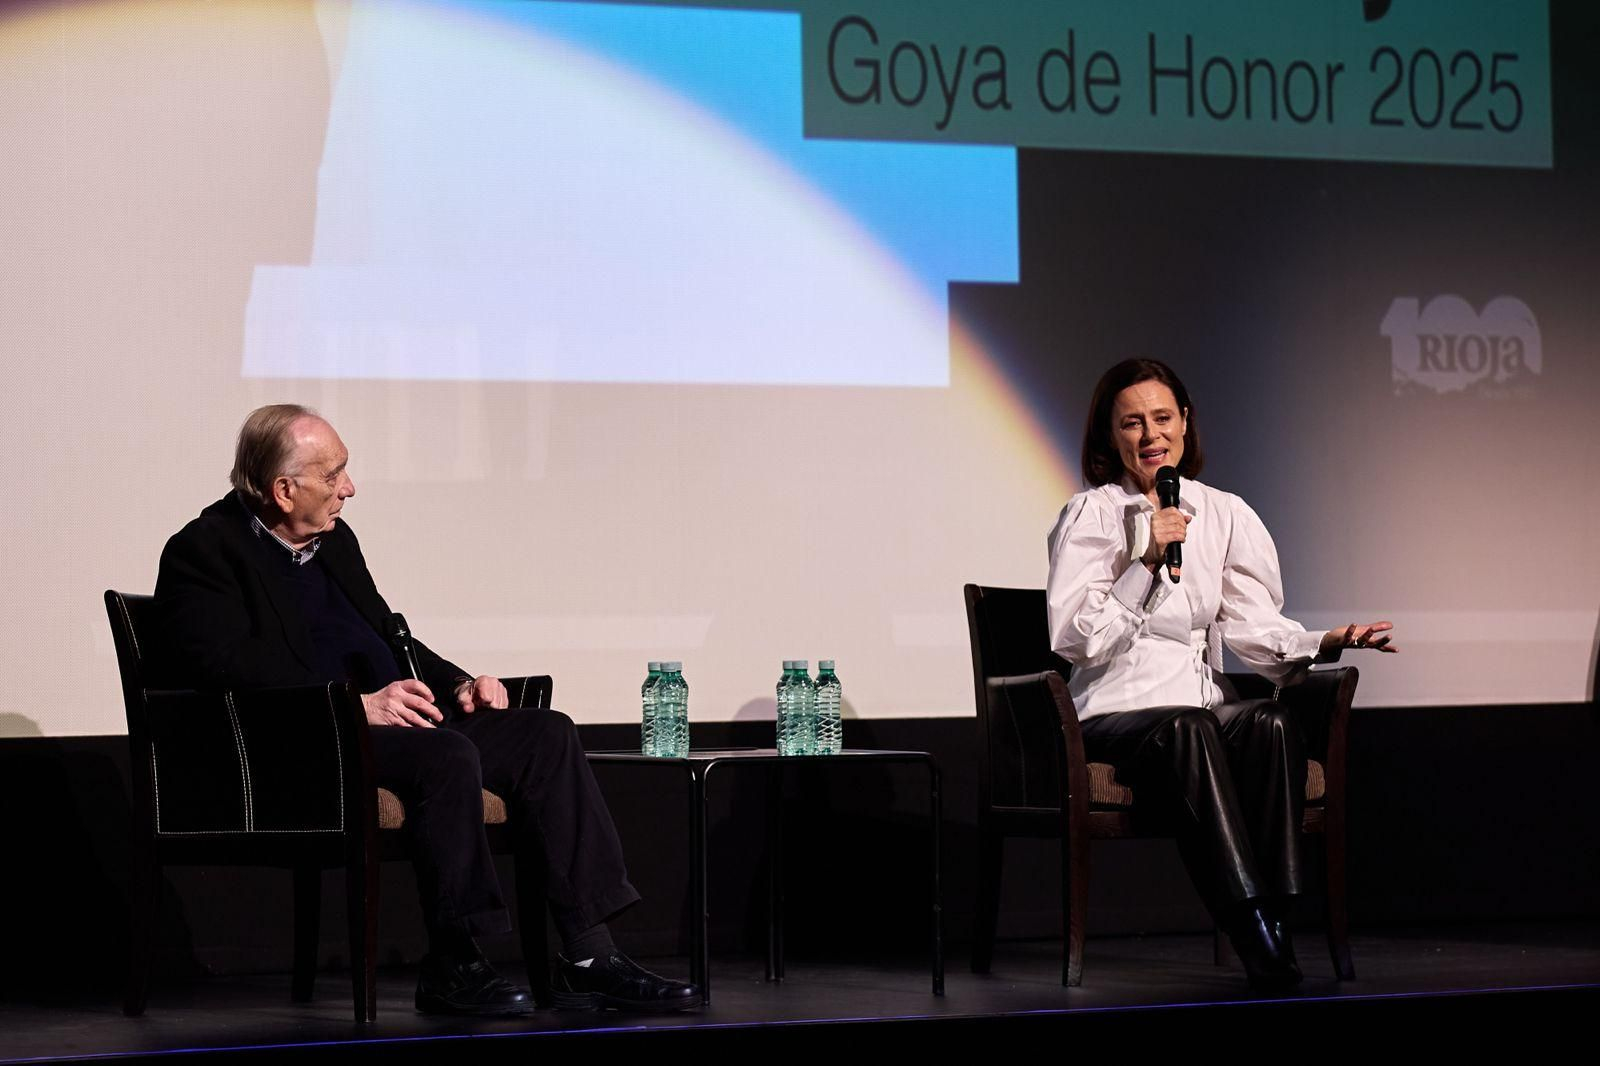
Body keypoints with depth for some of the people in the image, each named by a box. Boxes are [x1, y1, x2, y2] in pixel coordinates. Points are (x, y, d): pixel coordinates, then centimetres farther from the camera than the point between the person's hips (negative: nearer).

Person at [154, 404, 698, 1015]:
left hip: (390, 714, 9)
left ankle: (587, 958, -13)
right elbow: (225, 665, -19)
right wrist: (358, 704, -24)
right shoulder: (203, 550, -6)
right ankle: (451, 966, -20)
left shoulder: (335, 540, 21)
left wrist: (458, 685, 9)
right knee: (448, 757, -33)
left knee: (546, 735, -9)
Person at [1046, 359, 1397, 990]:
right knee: (1187, 729, -37)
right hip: (1116, 714, -4)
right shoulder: (1089, 516, 3)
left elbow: (1252, 624, 8)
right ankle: (1254, 937, -43)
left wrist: (1322, 644, -11)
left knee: (1272, 721, -30)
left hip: (1204, 705, 4)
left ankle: (1275, 914, -33)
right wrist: (1145, 561, -16)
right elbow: (1075, 640, -8)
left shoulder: (1224, 514, 15)